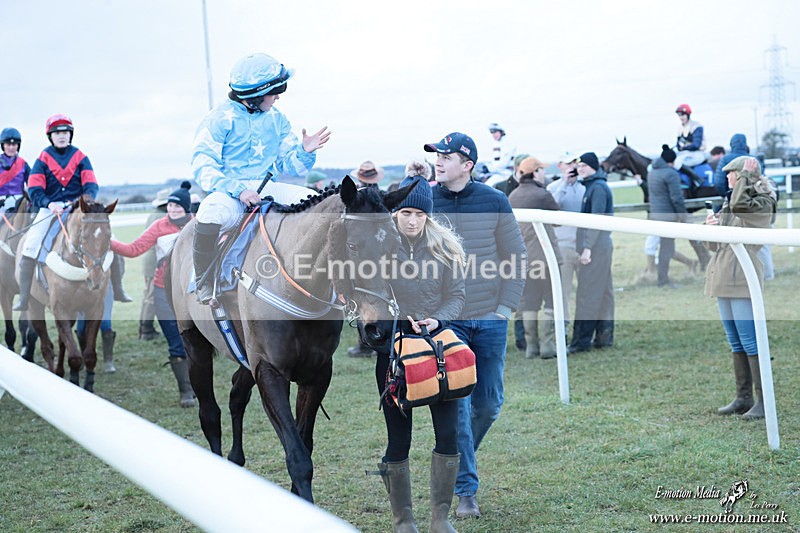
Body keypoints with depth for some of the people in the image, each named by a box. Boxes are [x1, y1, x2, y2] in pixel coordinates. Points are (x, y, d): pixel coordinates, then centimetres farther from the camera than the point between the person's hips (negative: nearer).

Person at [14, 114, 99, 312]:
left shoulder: (80, 157, 7)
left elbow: (91, 185, 0)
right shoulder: (43, 158, 4)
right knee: (29, 247, -16)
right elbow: (34, 190, -4)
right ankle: (24, 300, -10)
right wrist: (49, 204, -22)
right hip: (49, 208, 0)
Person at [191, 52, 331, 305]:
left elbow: (289, 165, 16)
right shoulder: (219, 119, -6)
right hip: (228, 192, -5)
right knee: (210, 215, -39)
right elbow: (203, 167, -13)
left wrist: (305, 151, -8)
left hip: (266, 189, 5)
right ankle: (205, 283, -19)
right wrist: (238, 190, -26)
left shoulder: (277, 119, 12)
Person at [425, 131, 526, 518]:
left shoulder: (494, 202, -1)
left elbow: (516, 258, 4)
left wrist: (506, 307, -3)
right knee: (456, 405, -5)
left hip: (490, 321, 1)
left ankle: (457, 460, 34)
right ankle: (466, 490, 5)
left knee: (489, 403, 8)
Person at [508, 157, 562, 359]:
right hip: (544, 254, -6)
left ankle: (531, 345, 13)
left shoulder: (512, 197, 9)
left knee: (528, 301, 10)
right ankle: (547, 344, -2)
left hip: (521, 256, 6)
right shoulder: (542, 195, -10)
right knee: (551, 299, 2)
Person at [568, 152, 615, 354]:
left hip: (596, 246, -10)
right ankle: (604, 337, 15)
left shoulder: (598, 187, -13)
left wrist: (587, 247, -21)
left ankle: (581, 340, -7)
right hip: (601, 246, 10)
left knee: (588, 293, -8)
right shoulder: (593, 186, 17)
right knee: (603, 292, 11)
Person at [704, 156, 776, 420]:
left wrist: (746, 175, -14)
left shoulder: (762, 205, -6)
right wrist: (711, 227, 0)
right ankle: (743, 398, 17)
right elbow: (715, 246, 21)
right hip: (724, 279, 9)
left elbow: (739, 204, -29)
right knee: (736, 344, 11)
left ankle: (764, 400, -6)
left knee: (750, 343, -10)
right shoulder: (728, 204, 18)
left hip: (743, 279, -9)